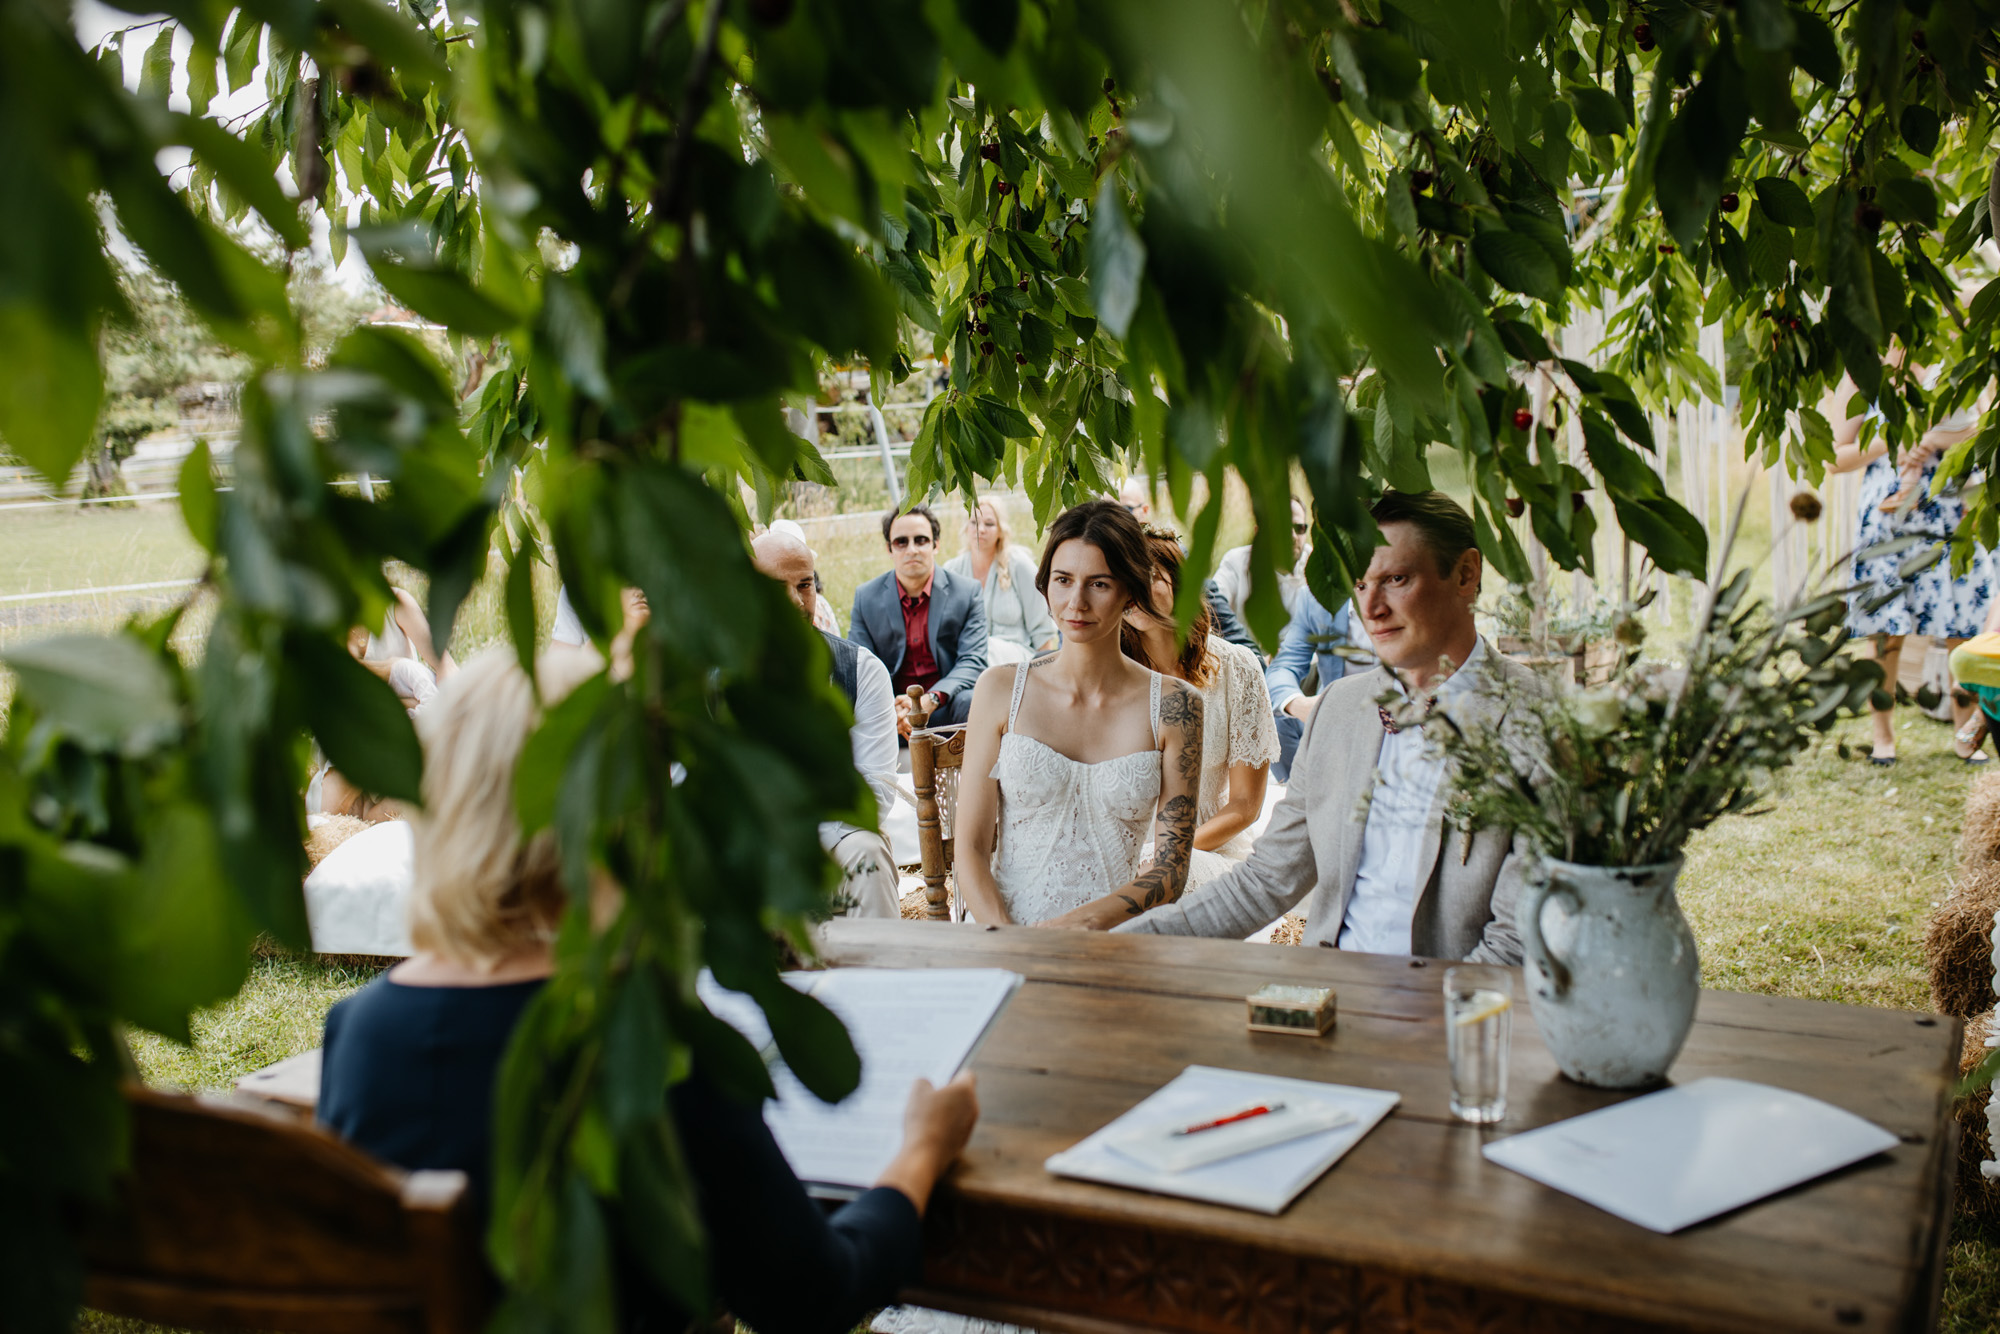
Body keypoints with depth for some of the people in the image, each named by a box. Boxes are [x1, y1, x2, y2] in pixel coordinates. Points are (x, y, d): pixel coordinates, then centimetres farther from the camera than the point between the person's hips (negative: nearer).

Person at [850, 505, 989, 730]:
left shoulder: (967, 592, 1)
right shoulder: (866, 597, 5)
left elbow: (972, 661, -7)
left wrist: (930, 700, -27)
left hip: (945, 709, 0)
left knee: (974, 702, -34)